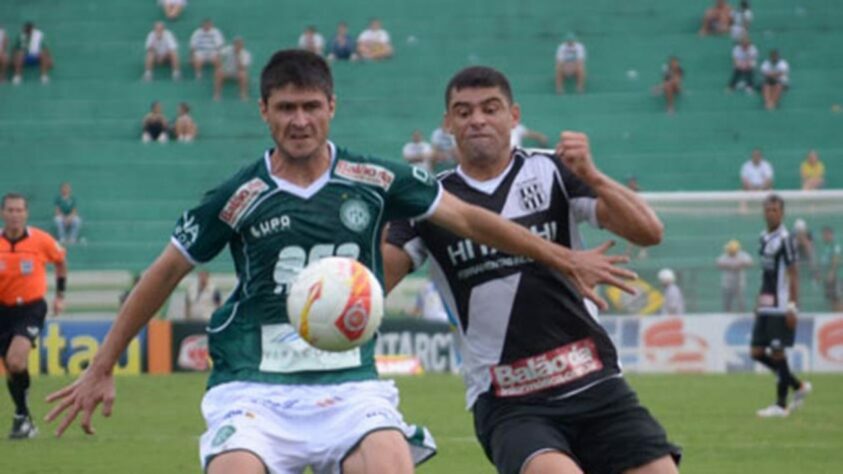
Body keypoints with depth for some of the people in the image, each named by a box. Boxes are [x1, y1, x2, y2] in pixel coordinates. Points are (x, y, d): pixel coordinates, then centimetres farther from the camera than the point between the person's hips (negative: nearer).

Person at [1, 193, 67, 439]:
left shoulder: (40, 240, -9)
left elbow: (60, 261, 12)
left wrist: (60, 295, 13)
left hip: (31, 307, -3)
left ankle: (21, 417, -10)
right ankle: (26, 421, 22)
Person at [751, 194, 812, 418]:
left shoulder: (784, 238, -10)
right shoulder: (764, 238, 13)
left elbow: (793, 274, -12)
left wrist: (793, 307, -16)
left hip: (780, 306, -8)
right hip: (765, 306, 8)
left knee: (777, 353, -5)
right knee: (757, 352, 7)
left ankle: (781, 405, 4)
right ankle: (798, 386, 19)